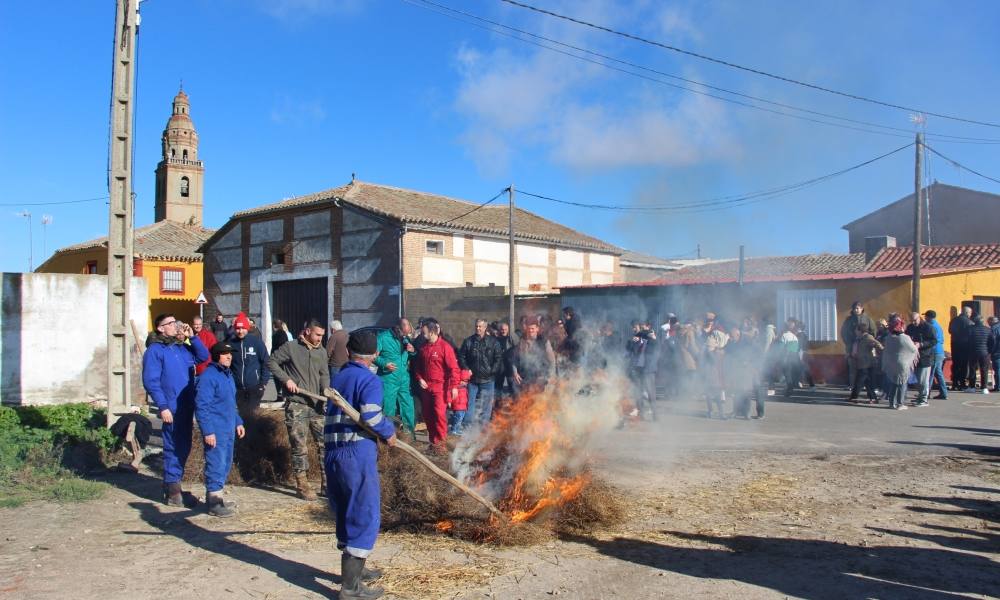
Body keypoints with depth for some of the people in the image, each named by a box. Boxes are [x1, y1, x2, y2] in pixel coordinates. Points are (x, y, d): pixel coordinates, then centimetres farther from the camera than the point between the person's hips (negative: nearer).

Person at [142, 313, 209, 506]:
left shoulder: (182, 347, 13)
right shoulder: (155, 350, -6)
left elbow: (203, 356, 16)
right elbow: (150, 381, -11)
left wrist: (192, 337, 4)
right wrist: (162, 407, -17)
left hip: (187, 407, 7)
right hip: (171, 408, -7)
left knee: (184, 447, 13)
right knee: (173, 448, -4)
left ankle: (171, 485, 26)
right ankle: (172, 491, 5)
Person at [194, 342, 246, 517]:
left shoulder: (228, 375, 15)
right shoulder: (208, 376, -14)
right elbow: (201, 406, -18)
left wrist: (238, 422, 19)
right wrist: (208, 431, -20)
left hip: (229, 429, 9)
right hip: (215, 431, -9)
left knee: (226, 464, 14)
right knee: (217, 464, -6)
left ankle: (214, 496, 26)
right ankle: (214, 503, 2)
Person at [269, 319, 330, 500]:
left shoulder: (322, 351, 9)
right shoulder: (291, 347, -5)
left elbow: (324, 375, 4)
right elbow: (272, 361, 0)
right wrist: (286, 379, -10)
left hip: (317, 405, 5)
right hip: (296, 405, -5)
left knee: (325, 443, 5)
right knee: (300, 447, 1)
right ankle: (302, 484, 12)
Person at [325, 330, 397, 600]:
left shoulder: (339, 377, 14)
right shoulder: (369, 379, -8)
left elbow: (340, 411, 14)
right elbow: (370, 414, -21)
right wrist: (389, 432, -3)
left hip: (332, 451, 8)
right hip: (357, 452, -7)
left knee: (347, 513, 20)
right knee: (364, 515, 0)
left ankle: (353, 568, 35)